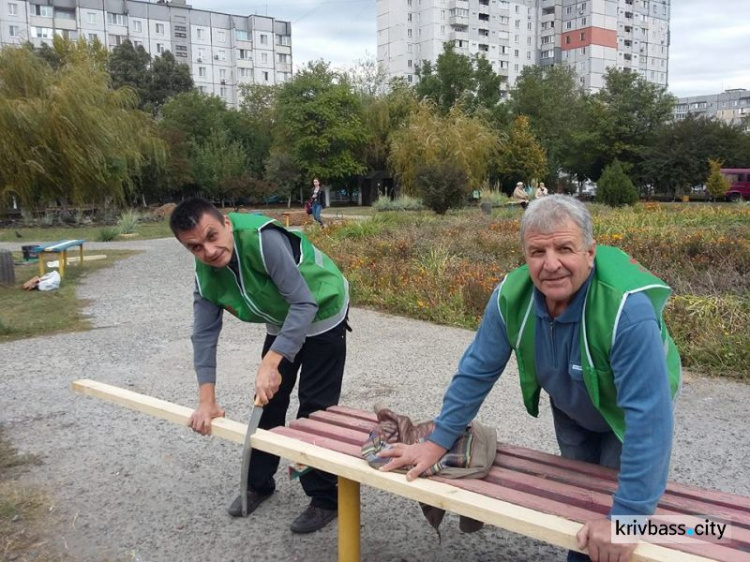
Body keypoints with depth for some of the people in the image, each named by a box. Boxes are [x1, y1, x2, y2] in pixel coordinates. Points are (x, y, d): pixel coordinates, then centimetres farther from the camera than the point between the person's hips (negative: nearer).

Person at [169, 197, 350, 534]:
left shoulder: (262, 239, -37)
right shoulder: (206, 275, -14)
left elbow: (304, 303, -36)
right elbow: (204, 335, -11)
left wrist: (271, 363, -41)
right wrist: (206, 401, -18)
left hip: (321, 315, -6)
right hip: (281, 323, 7)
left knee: (314, 410, -5)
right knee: (267, 402, 13)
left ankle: (325, 499, 11)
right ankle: (258, 483, 32)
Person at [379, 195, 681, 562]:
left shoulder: (629, 308, -42)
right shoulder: (511, 295, -27)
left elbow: (648, 415, -41)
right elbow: (478, 369, -14)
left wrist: (627, 516, -41)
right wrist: (438, 441, -11)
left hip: (628, 416, -4)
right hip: (571, 412, 4)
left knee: (613, 531, 4)